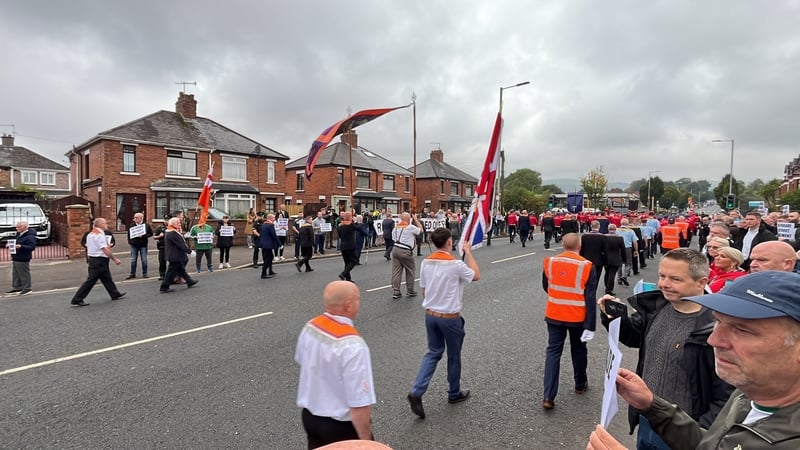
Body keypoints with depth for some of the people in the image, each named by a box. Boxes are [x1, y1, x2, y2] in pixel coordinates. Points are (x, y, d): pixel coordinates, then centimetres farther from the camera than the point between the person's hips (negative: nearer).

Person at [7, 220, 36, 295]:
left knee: (24, 274, -3)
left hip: (23, 259, -10)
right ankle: (17, 288, 26)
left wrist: (21, 246, -32)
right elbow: (15, 242, 29)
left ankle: (27, 288, 5)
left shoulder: (30, 236, -17)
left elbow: (32, 247, -23)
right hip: (15, 258, 10)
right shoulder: (18, 234, 13)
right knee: (16, 274, 16)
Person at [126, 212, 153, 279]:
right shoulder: (132, 225, 5)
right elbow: (129, 234, 14)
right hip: (134, 245, 3)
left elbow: (150, 233, -4)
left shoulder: (146, 225, -3)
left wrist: (143, 236, -17)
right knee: (133, 260, 5)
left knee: (144, 260, 1)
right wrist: (129, 241, 5)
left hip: (143, 245, -2)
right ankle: (132, 274, 14)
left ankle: (144, 273, 12)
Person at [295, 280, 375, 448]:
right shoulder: (352, 345, -31)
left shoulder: (310, 326, -9)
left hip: (309, 416, 6)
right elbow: (359, 404, -28)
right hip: (341, 426, -6)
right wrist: (365, 441, -15)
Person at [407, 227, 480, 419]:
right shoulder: (456, 264, -19)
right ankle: (454, 393, 34)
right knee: (454, 356, 16)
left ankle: (416, 392, 2)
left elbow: (423, 290, 7)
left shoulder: (426, 263, -2)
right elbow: (476, 275, -2)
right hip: (450, 317, -5)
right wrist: (468, 253, 2)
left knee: (433, 353, 16)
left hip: (430, 314, 5)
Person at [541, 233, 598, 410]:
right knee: (578, 350, 20)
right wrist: (590, 326, -12)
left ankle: (548, 397, 0)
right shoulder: (587, 266, -14)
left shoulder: (549, 262, -6)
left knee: (553, 352, 6)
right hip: (577, 317, -1)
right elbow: (590, 298, -14)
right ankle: (580, 384, 41)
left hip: (554, 315, 1)